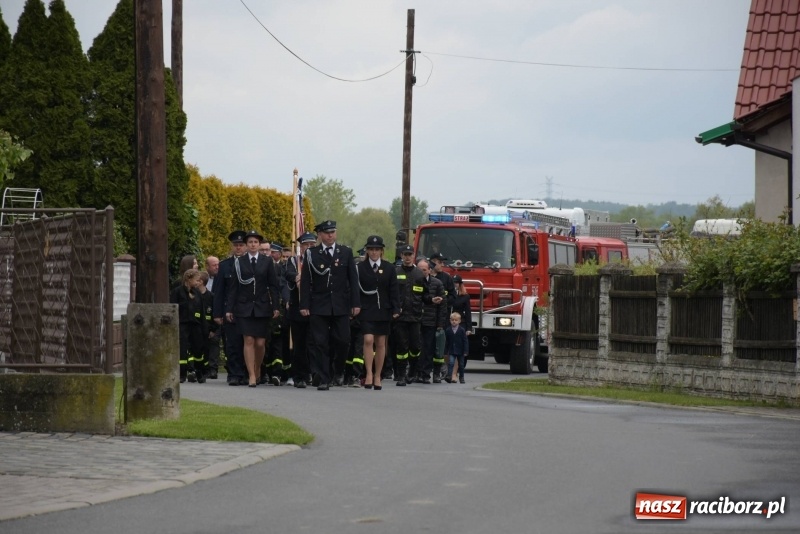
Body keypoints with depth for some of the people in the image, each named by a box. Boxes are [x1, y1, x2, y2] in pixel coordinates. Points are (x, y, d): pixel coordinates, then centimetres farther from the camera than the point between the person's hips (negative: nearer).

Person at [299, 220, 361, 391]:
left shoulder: (346, 252, 8)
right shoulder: (311, 254, 3)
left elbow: (353, 279, 8)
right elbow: (306, 281, 2)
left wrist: (356, 303, 1)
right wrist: (304, 305, -5)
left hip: (341, 306, 1)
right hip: (319, 307, -1)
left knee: (343, 341, -1)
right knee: (320, 344, -2)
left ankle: (338, 371, 23)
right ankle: (323, 380, 3)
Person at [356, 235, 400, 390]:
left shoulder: (389, 268, 5)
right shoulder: (360, 268, 0)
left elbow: (394, 290, 4)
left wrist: (396, 309, -4)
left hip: (383, 310, 2)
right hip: (367, 310, -2)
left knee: (381, 344, 6)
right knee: (368, 340, -16)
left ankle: (377, 377, 13)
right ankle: (369, 374, -12)